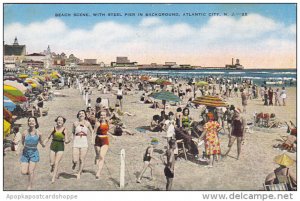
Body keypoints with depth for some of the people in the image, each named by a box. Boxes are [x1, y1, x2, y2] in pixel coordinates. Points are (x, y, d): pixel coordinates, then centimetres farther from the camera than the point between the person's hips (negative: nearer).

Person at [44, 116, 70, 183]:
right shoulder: (54, 128, -1)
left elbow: (67, 140, 0)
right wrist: (44, 143, -8)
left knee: (56, 163, -5)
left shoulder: (64, 130, -4)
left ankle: (53, 178, 7)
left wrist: (67, 141, -23)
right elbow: (49, 137, 6)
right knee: (52, 163, 3)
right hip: (53, 146, 2)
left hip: (60, 147, -2)